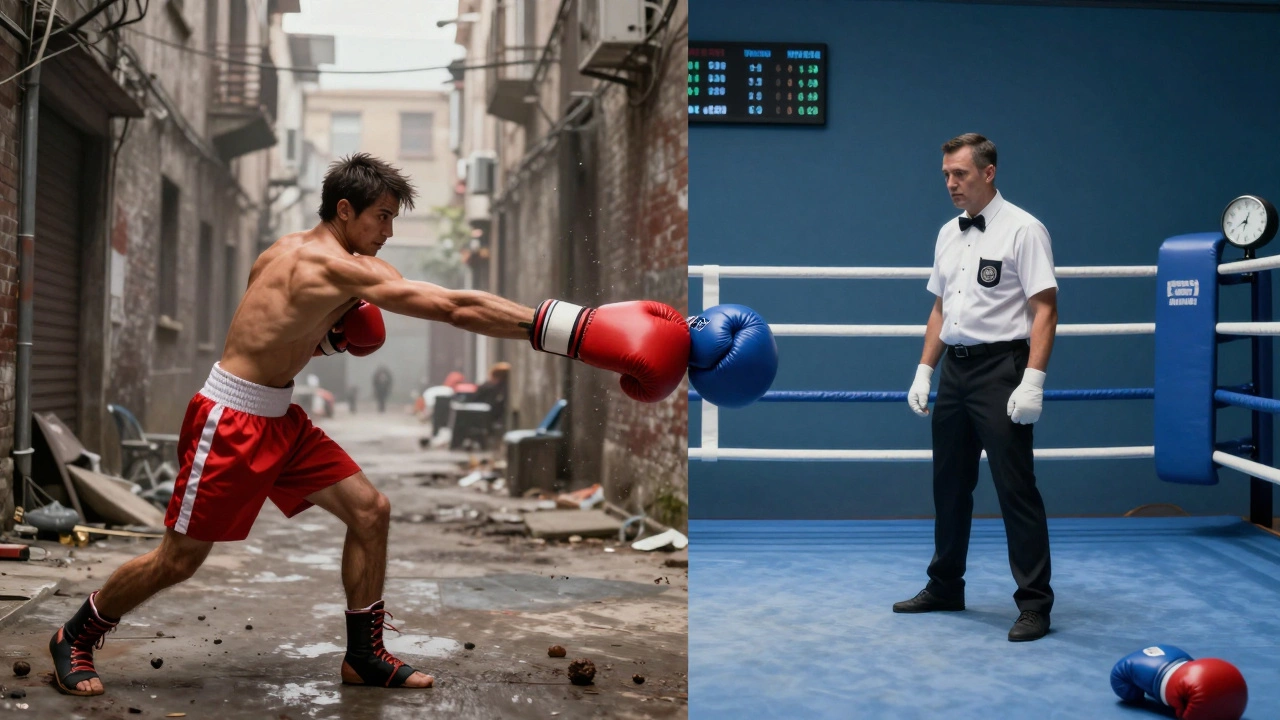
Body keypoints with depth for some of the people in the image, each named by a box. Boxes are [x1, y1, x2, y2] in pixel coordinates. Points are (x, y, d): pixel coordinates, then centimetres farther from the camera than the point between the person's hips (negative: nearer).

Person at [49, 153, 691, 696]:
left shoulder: (287, 251, 6)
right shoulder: (341, 267, -23)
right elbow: (458, 308, -31)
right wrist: (579, 330, -34)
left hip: (278, 418, 10)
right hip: (231, 422, -10)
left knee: (369, 511, 3)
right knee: (181, 559, 2)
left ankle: (364, 655, 14)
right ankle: (75, 638, 25)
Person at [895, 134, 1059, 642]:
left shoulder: (1022, 229, -8)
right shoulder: (948, 234, 14)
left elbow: (1045, 309, -13)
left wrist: (1032, 381, -21)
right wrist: (924, 371, 13)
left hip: (1000, 367, -7)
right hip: (955, 368, 8)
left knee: (1015, 488, -6)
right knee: (949, 484, 15)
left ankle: (1035, 604, 2)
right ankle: (945, 586, 29)